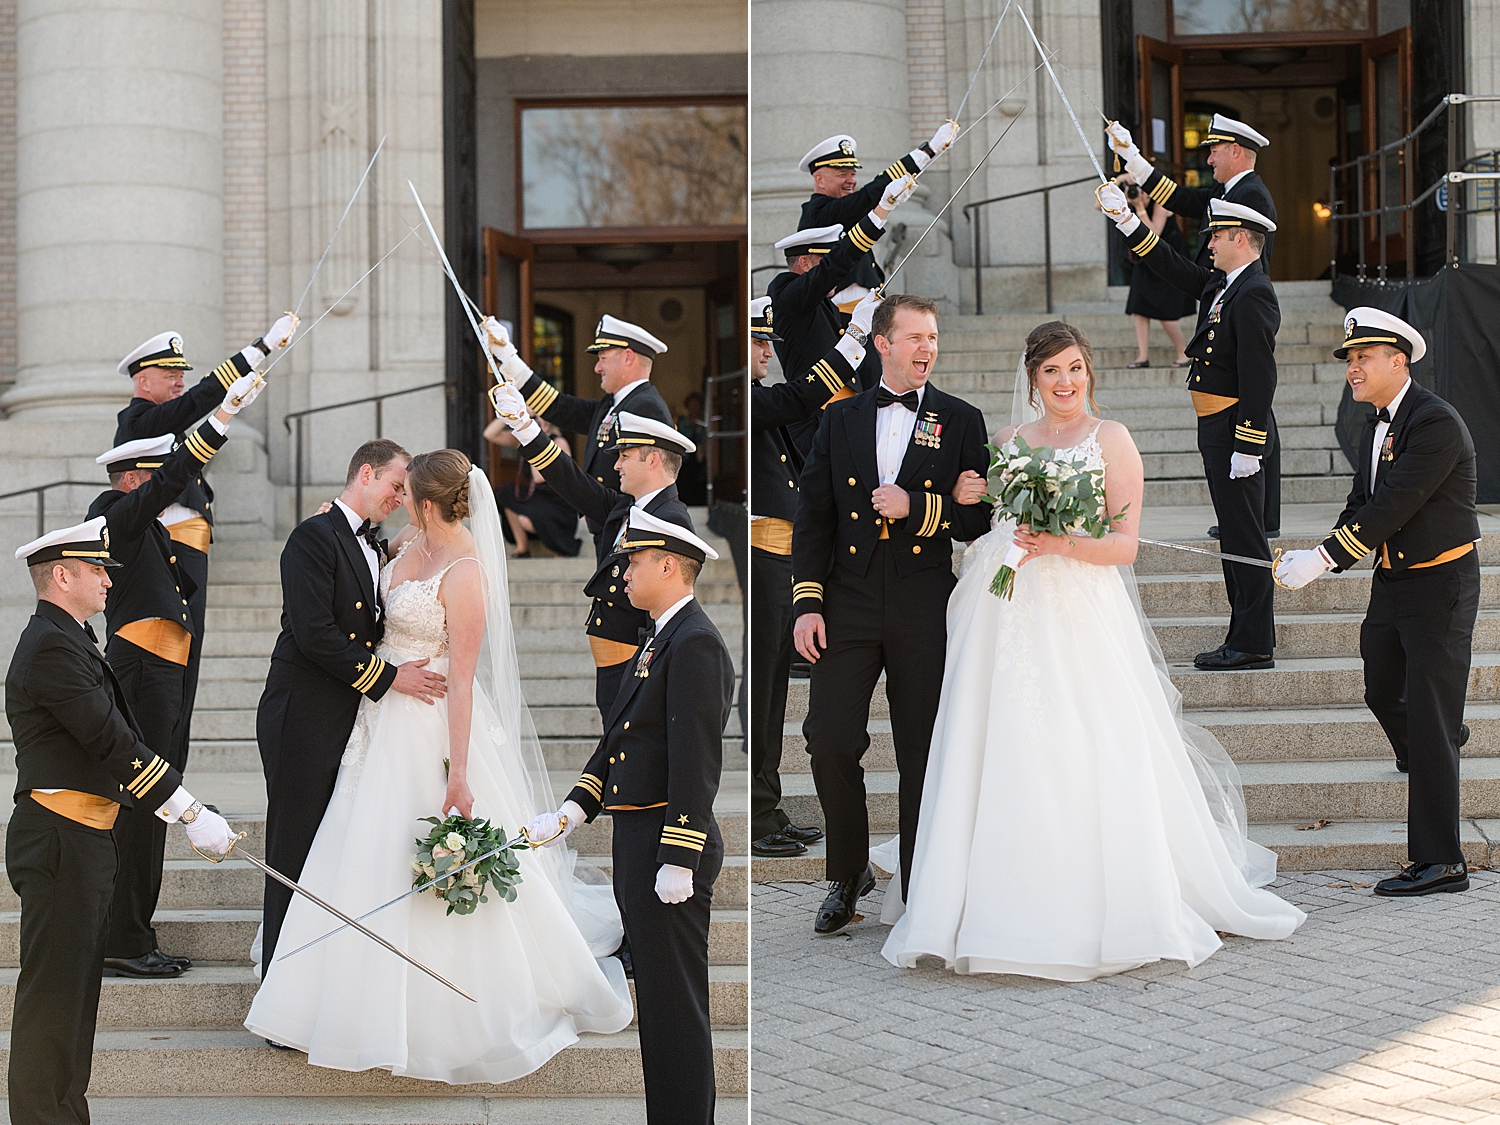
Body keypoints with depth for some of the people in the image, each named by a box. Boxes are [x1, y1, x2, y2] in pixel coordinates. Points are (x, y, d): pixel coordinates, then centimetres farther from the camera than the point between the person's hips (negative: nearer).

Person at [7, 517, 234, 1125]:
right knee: (52, 991, -5)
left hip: (82, 839, 11)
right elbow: (113, 743, -21)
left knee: (76, 987, 16)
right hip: (60, 840, -11)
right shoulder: (52, 648, -17)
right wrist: (191, 813, -20)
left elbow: (115, 740, 18)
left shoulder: (65, 640, 17)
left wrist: (191, 809, 15)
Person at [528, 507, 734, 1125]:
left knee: (675, 1005, -5)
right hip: (638, 844, 10)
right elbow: (618, 737, 18)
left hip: (671, 848, -10)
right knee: (658, 1000, 15)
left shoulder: (696, 644, -15)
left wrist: (678, 862, -22)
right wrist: (571, 812, 8)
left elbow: (696, 760, -20)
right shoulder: (658, 641, 17)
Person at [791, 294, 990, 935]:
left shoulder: (961, 422, 6)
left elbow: (980, 519, 3)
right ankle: (849, 874, 14)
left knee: (923, 756, 3)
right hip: (849, 604, 1)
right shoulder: (840, 420, 10)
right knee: (830, 739, -6)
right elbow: (813, 515, 8)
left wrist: (917, 508, -12)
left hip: (925, 610, -1)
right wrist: (807, 602, -1)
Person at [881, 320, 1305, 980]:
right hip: (1007, 620, 4)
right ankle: (1009, 913, 4)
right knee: (1006, 760, -1)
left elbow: (1125, 545, -3)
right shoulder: (1008, 441, 16)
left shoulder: (1110, 440, 3)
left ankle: (1109, 913, 0)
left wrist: (1060, 543, -17)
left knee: (1088, 762, -8)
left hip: (1082, 617, -4)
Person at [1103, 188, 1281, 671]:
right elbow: (1174, 268, 25)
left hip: (1236, 430, -10)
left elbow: (1259, 376, -22)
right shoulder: (1222, 284, 12)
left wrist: (1247, 447, -24)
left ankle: (1254, 645, -1)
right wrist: (1125, 219, 19)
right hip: (1218, 432, 10)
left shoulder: (1254, 294, -17)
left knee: (1245, 537, -6)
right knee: (1235, 536, 14)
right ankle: (1244, 638, 21)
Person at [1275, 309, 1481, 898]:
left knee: (1429, 716, -8)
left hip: (1439, 584, -9)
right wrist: (1319, 557, -9)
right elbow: (1361, 506, 8)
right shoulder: (1377, 424, 8)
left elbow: (1392, 506, -26)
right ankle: (1443, 740, 55)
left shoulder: (1436, 423, -21)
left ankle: (1440, 860, -3)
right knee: (1383, 693, 22)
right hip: (1392, 578, 9)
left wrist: (1323, 559, -26)